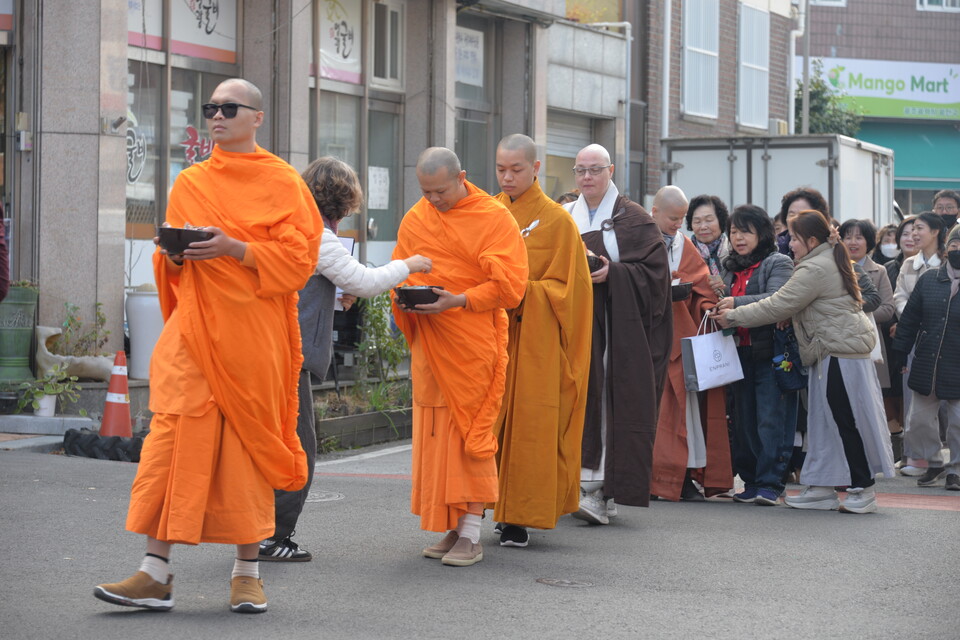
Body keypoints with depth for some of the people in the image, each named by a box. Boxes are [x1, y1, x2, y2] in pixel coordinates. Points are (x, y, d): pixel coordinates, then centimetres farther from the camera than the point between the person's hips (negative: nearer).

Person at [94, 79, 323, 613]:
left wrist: (233, 248, -17)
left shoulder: (282, 183, 2)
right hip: (193, 328, 3)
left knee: (247, 439, 1)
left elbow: (298, 258, -6)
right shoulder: (190, 183, 14)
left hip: (252, 331, -3)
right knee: (175, 434, -7)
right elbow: (169, 264, 19)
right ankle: (157, 573, -8)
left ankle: (248, 570, 12)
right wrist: (175, 254, -5)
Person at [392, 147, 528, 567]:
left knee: (470, 434, -6)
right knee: (434, 433, 4)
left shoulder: (494, 218, -6)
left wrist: (459, 301, -20)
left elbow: (509, 284, -10)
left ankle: (471, 536, -4)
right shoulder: (414, 220, 9)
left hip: (473, 343, -5)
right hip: (429, 343, 5)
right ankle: (453, 528, 12)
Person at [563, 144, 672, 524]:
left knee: (612, 403, -11)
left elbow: (654, 270, -4)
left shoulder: (632, 218, 3)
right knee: (582, 402, -2)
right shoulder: (565, 218, 16)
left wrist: (613, 273, -16)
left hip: (618, 325, -4)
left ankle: (602, 491, -14)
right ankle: (583, 483, 2)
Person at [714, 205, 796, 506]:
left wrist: (737, 304, -30)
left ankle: (770, 483, -9)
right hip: (739, 354, 7)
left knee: (771, 419, -9)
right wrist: (719, 306, 5)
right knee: (744, 421, 7)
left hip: (770, 353, -7)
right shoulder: (731, 269, 19)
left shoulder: (778, 264, -3)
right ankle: (750, 481, 13)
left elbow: (776, 299, -20)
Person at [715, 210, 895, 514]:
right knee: (825, 419, 11)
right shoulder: (830, 261, 16)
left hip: (840, 355, -11)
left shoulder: (815, 269, -16)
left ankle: (862, 491, 0)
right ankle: (822, 488, 14)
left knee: (845, 421, -5)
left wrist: (732, 316, -7)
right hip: (836, 354, 11)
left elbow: (777, 306, -15)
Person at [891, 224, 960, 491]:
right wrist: (899, 354, 5)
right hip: (926, 366, 3)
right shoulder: (929, 279, 4)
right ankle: (934, 463, 27)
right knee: (919, 420, 6)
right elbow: (910, 319, 7)